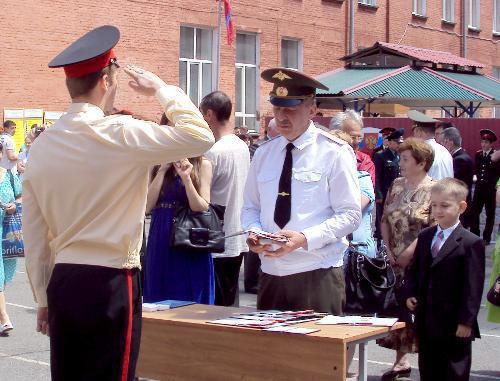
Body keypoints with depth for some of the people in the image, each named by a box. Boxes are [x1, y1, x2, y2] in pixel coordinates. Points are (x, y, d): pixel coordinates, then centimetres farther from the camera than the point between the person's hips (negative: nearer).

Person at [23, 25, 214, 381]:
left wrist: (44, 299, 19)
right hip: (110, 284, -6)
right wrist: (162, 89, 0)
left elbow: (34, 236, 10)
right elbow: (200, 136, -13)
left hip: (62, 283, 6)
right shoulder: (118, 134, -13)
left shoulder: (41, 146, 6)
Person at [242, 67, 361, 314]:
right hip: (271, 274, 4)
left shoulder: (335, 153, -4)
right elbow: (250, 207, 16)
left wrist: (305, 238, -20)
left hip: (318, 275, -4)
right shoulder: (263, 154, 10)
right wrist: (254, 232, -7)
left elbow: (350, 215, -8)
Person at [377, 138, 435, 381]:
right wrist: (388, 249, 1)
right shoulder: (396, 186, 10)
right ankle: (401, 361, 19)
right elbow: (385, 220, 12)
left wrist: (410, 252, -16)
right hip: (396, 261, 6)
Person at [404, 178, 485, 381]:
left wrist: (466, 321, -15)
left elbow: (473, 286, -14)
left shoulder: (471, 243, -12)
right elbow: (415, 269, 18)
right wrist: (409, 293, 2)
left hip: (454, 324, -6)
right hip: (426, 321, 6)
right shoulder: (425, 237, 9)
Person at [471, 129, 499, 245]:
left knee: (490, 214, 6)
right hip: (479, 188, 4)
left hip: (490, 189, -4)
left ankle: (487, 237, 13)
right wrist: (479, 179, 10)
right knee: (474, 212, 3)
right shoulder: (478, 154, 6)